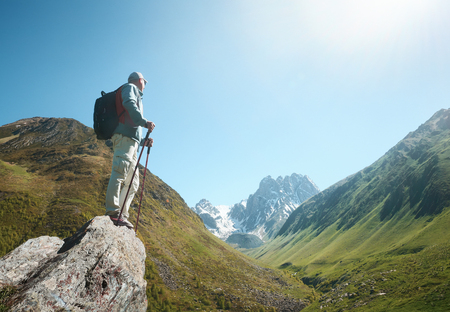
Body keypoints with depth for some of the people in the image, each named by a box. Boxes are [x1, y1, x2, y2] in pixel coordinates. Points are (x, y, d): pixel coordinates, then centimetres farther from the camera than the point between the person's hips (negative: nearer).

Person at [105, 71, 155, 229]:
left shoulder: (136, 96, 38)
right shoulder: (130, 87, 14)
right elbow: (129, 103, -12)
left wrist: (143, 141, 18)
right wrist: (144, 121, -21)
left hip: (132, 141, 10)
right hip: (124, 136, -10)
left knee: (133, 182, 3)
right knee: (119, 172, -21)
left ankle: (122, 216, 0)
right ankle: (113, 211, -27)